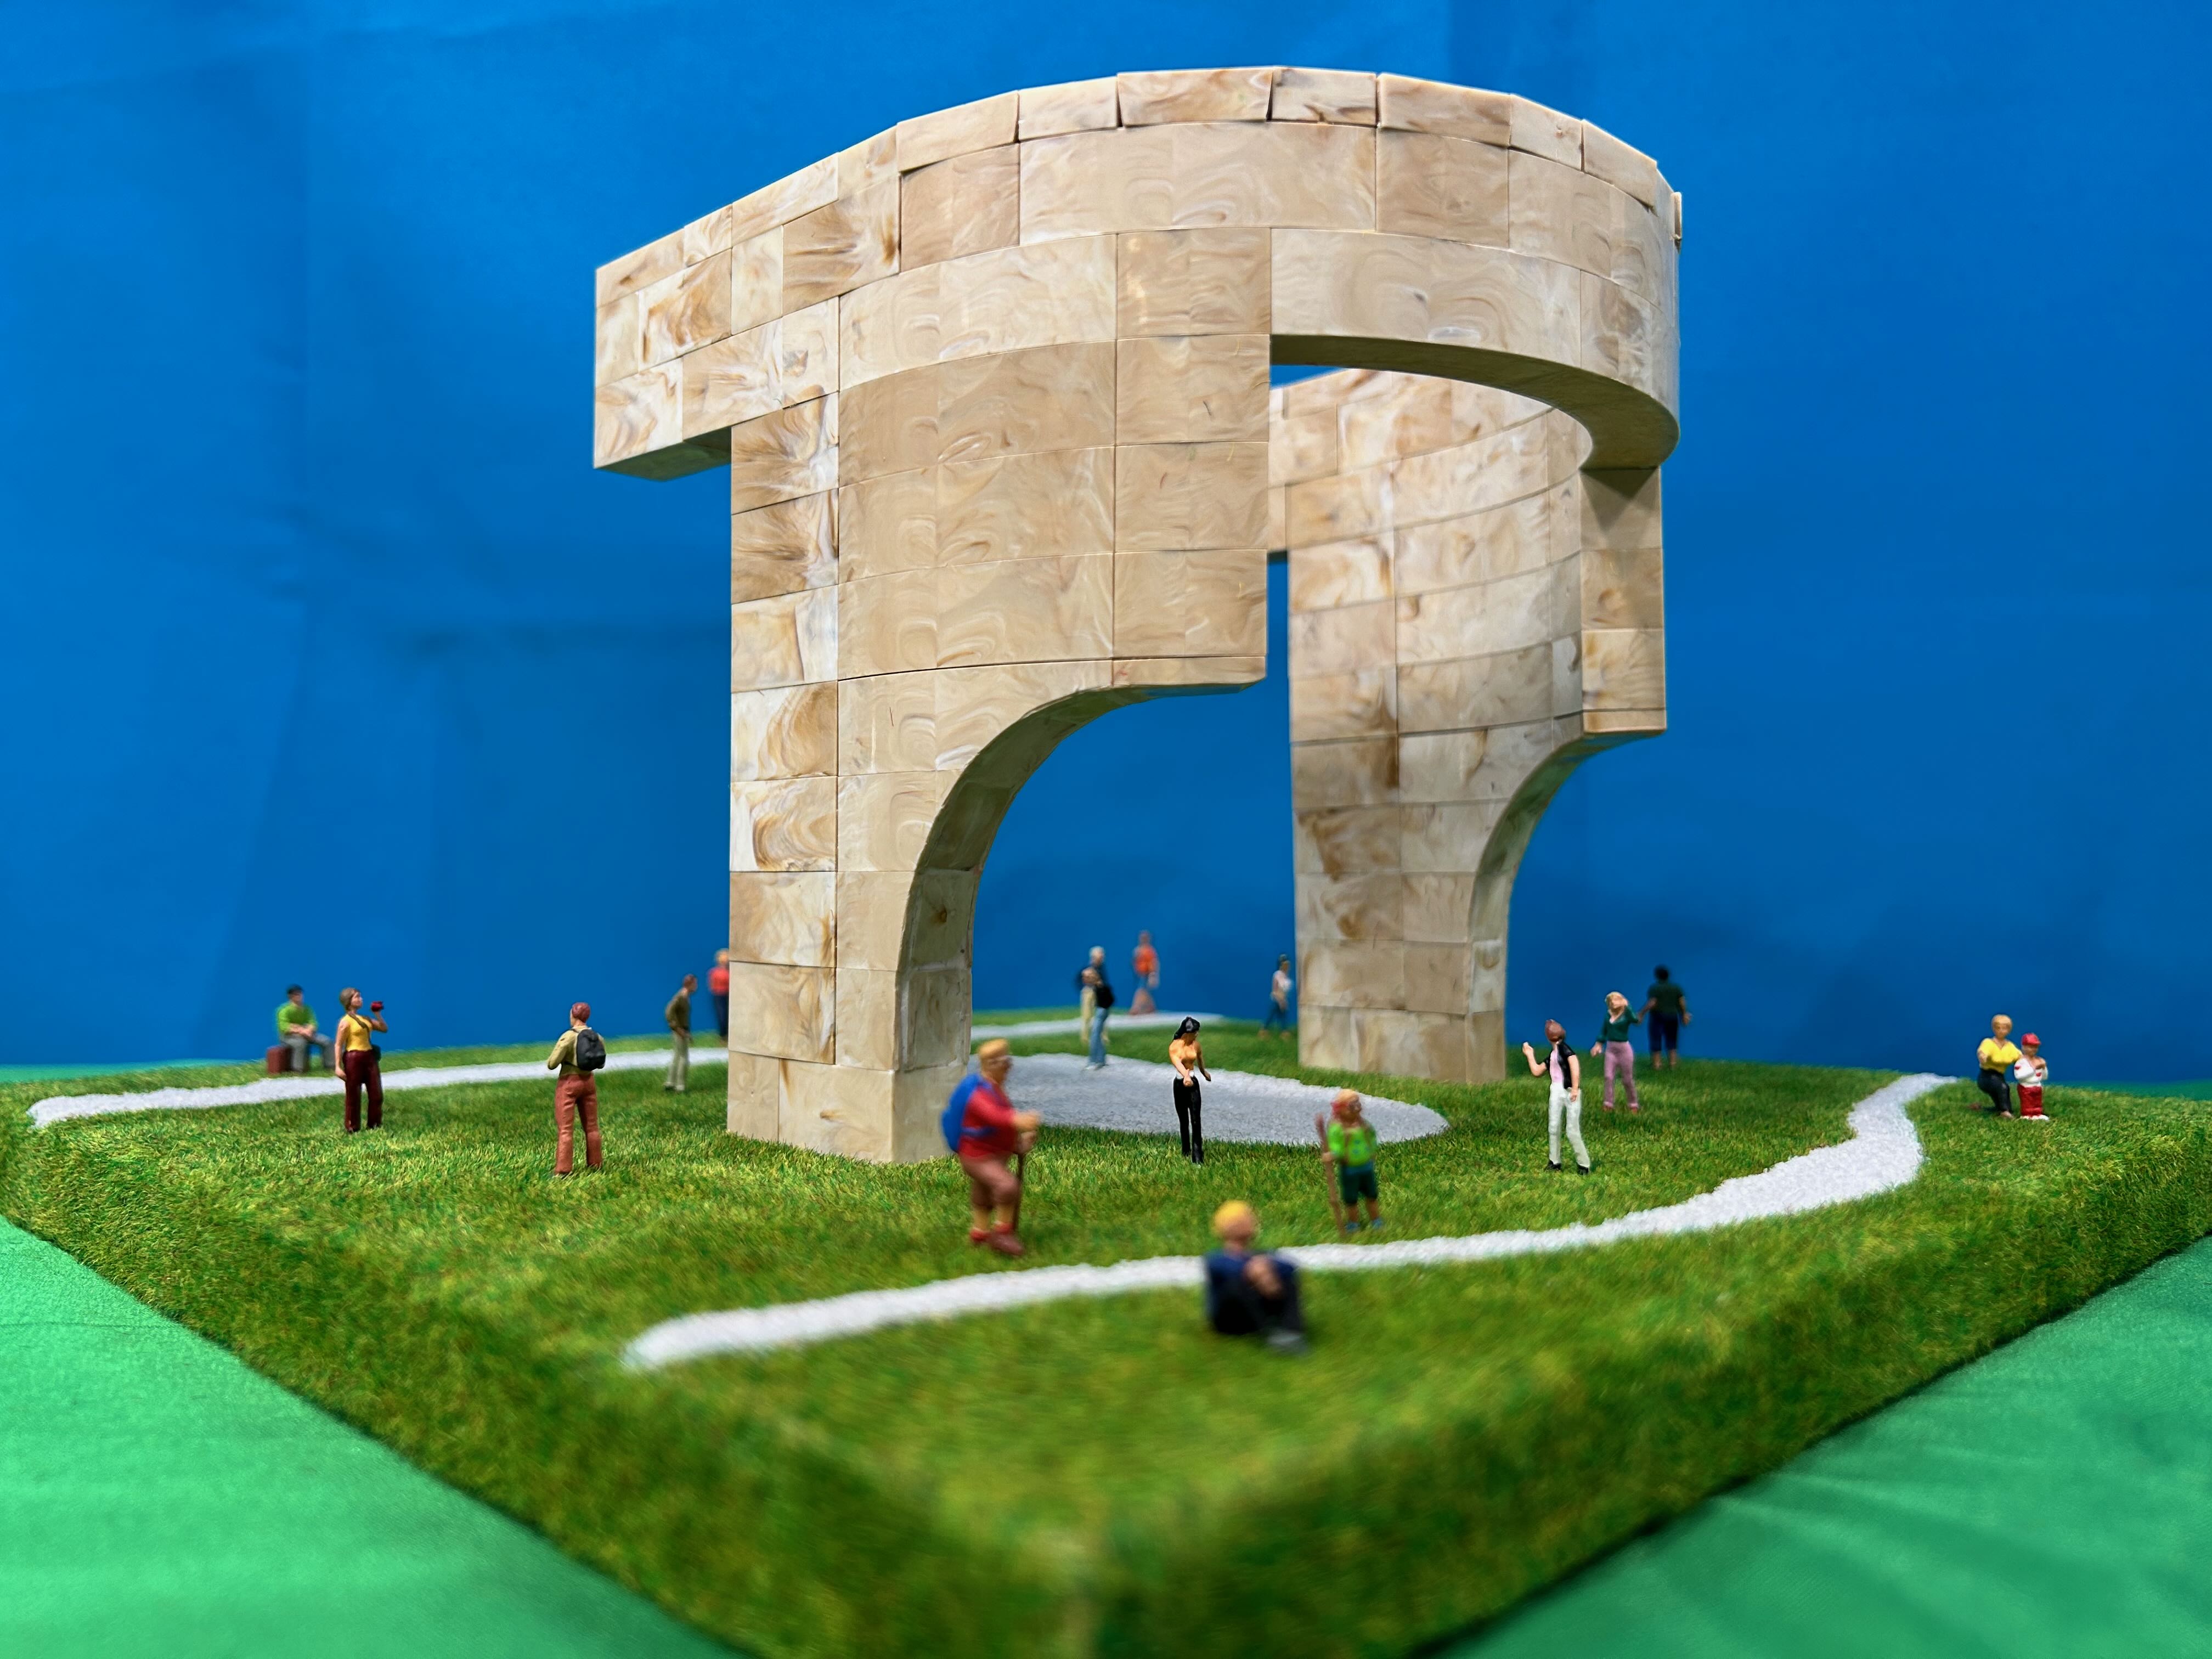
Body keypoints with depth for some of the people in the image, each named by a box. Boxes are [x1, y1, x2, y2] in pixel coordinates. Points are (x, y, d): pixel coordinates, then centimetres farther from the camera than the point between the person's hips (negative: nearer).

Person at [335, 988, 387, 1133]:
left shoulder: (366, 1018, 13)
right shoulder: (345, 1021, -8)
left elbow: (385, 1029, 20)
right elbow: (339, 1045, -10)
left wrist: (378, 1014, 7)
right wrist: (338, 1066, -16)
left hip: (370, 1057, 7)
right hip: (354, 1058, -7)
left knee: (377, 1094, 8)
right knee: (353, 1095, 2)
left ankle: (375, 1125, 18)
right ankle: (352, 1128, 12)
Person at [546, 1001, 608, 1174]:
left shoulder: (568, 1037, -16)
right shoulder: (598, 1037, 1)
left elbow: (551, 1064, -16)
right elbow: (601, 1063, 12)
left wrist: (551, 1061, 5)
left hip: (569, 1083, -5)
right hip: (589, 1082, 5)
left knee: (565, 1129, -2)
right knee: (591, 1126, 14)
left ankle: (563, 1170, -4)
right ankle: (594, 1165, 21)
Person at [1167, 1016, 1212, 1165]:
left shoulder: (1195, 1045, 0)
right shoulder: (1174, 1046, -14)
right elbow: (1177, 1062, -33)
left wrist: (1204, 1072, 39)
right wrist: (1186, 1076, -52)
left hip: (1193, 1083, 2)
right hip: (1180, 1084, -2)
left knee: (1196, 1121, -9)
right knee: (1184, 1121, 11)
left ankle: (1198, 1158, -14)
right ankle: (1186, 1152, 29)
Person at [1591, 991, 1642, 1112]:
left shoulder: (1626, 1015, -12)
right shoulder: (1608, 1015, 3)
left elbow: (1635, 1020, -35)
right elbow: (1604, 1031, 15)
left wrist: (1626, 1007, -32)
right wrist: (1598, 1044, 10)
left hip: (1624, 1049, -4)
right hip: (1610, 1048, 4)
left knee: (1628, 1079, 6)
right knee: (1608, 1077, -2)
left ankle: (1634, 1105, 21)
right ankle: (1608, 1104, 3)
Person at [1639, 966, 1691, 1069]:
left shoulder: (1654, 988, -10)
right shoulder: (1676, 987, 5)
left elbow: (1651, 1004, -19)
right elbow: (1683, 1003, 1)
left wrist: (1641, 1014, -11)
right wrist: (1684, 1015, 13)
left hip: (1657, 1018, -4)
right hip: (1673, 1018, 4)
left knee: (1656, 1046, 1)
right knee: (1671, 1045, 12)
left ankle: (1656, 1067, -2)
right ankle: (1672, 1067, 8)